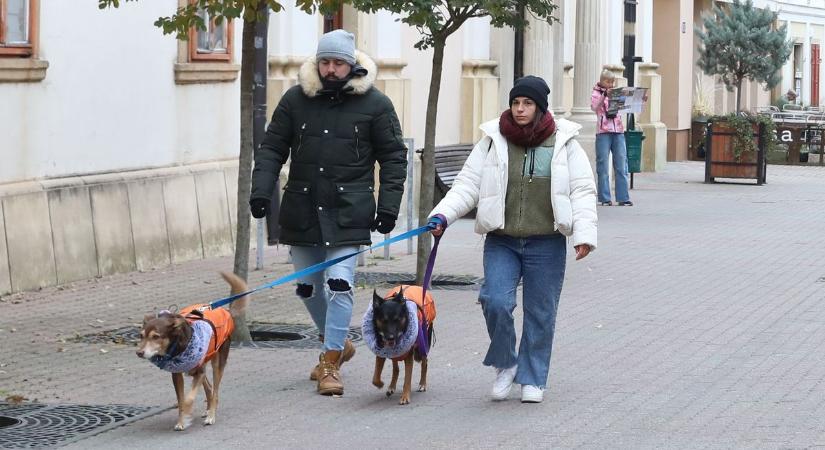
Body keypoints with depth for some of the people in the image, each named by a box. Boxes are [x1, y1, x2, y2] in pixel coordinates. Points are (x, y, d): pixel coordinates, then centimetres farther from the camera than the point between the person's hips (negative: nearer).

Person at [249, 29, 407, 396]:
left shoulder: (374, 104, -2)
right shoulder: (296, 99, 4)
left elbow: (394, 157, 2)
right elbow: (272, 148, 6)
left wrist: (388, 205, -5)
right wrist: (260, 191, -6)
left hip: (347, 212, -4)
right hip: (302, 211, 4)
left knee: (339, 285, -12)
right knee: (308, 287, 13)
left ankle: (331, 362, -1)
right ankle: (336, 342, 37)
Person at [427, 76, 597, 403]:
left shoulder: (563, 143, 1)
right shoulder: (494, 140, 3)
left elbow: (582, 191, 0)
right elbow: (468, 184, 2)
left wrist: (584, 233, -12)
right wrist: (443, 215, -13)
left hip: (546, 244, 0)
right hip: (502, 241, 0)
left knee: (541, 312, 6)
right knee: (496, 302, -15)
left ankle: (532, 379, 22)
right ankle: (504, 364, 10)